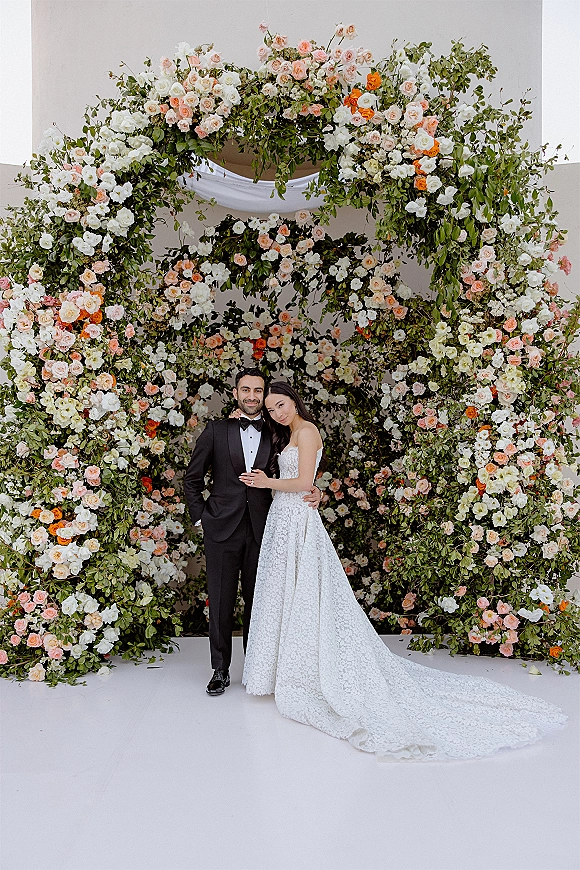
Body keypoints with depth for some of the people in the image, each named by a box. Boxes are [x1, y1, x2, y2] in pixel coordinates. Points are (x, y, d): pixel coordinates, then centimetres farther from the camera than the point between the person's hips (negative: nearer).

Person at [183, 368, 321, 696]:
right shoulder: (216, 430, 4)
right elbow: (192, 479, 8)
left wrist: (313, 492, -10)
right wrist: (202, 515, 1)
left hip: (261, 530, 1)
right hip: (222, 529, -1)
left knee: (257, 602, 10)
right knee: (221, 603, 7)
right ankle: (221, 669, 23)